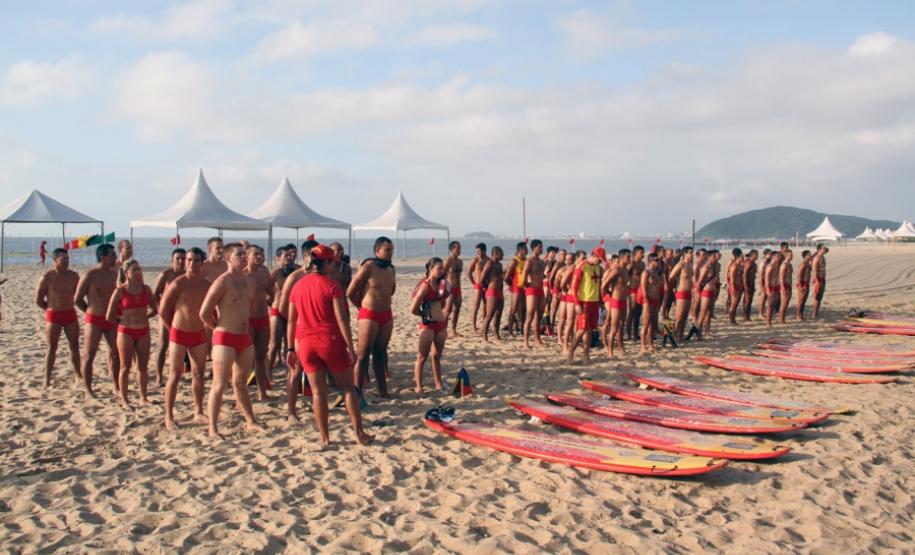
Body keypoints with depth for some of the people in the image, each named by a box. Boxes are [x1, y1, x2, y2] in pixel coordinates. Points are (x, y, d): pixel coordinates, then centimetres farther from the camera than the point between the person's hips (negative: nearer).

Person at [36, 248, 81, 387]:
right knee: (52, 347, 1)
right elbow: (38, 300, -4)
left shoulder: (73, 275, 1)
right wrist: (51, 308, 2)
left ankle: (79, 375, 18)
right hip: (53, 316, -4)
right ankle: (47, 379, 7)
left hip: (70, 313, 4)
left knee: (75, 346, 8)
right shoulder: (47, 277, -10)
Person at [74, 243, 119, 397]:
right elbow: (77, 299, -4)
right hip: (94, 320, -5)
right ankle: (88, 389, 11)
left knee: (116, 354, 9)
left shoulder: (115, 274, 4)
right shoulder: (90, 276, -11)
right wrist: (91, 311, 4)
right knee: (90, 355, 3)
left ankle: (116, 386, 20)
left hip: (112, 320, 5)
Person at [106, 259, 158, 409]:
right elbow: (109, 316, -5)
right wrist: (124, 320, 6)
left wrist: (143, 317, 2)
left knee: (143, 366, 9)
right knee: (125, 367, 2)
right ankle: (124, 400, 10)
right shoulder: (120, 291, -8)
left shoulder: (145, 289, 3)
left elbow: (154, 309, 14)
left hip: (143, 331, 4)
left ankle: (143, 398, 18)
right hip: (126, 332, -4)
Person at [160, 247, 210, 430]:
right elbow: (163, 310, -7)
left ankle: (198, 413, 20)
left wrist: (207, 329, 8)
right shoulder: (178, 284, -12)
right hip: (179, 333, -5)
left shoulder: (206, 285, 3)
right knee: (175, 375, -3)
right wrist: (173, 328, 1)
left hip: (199, 334, 5)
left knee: (198, 374, 10)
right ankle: (169, 417, 3)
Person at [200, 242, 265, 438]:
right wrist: (218, 328, 0)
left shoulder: (249, 280, 7)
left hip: (245, 337, 7)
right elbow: (204, 313, -14)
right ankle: (213, 429, 0)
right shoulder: (222, 282, -14)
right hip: (225, 338, -7)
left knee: (240, 383, 19)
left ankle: (250, 422, 27)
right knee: (219, 385, -5)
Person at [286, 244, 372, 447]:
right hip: (331, 341, -4)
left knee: (318, 392, 8)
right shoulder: (331, 285, -9)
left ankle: (324, 438, 11)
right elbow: (341, 319, -12)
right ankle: (359, 432, 12)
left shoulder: (297, 286, 6)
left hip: (305, 343, 4)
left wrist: (290, 349, 14)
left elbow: (291, 321, 8)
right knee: (347, 387, 9)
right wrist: (350, 346, -9)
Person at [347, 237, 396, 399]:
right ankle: (357, 394, -2)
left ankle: (383, 391, 19)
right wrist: (363, 306, 6)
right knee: (363, 355, -4)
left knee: (380, 352, 13)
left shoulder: (390, 269, 8)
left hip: (387, 315, 7)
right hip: (369, 315, -6)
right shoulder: (368, 267, -12)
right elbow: (350, 292, -7)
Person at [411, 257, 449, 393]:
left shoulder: (441, 284, 8)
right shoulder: (425, 285, -11)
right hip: (428, 325, -7)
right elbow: (413, 309, -13)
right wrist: (426, 315, 3)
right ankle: (419, 386, 4)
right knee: (422, 357, -1)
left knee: (437, 356, 15)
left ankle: (438, 384, 22)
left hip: (441, 324, 7)